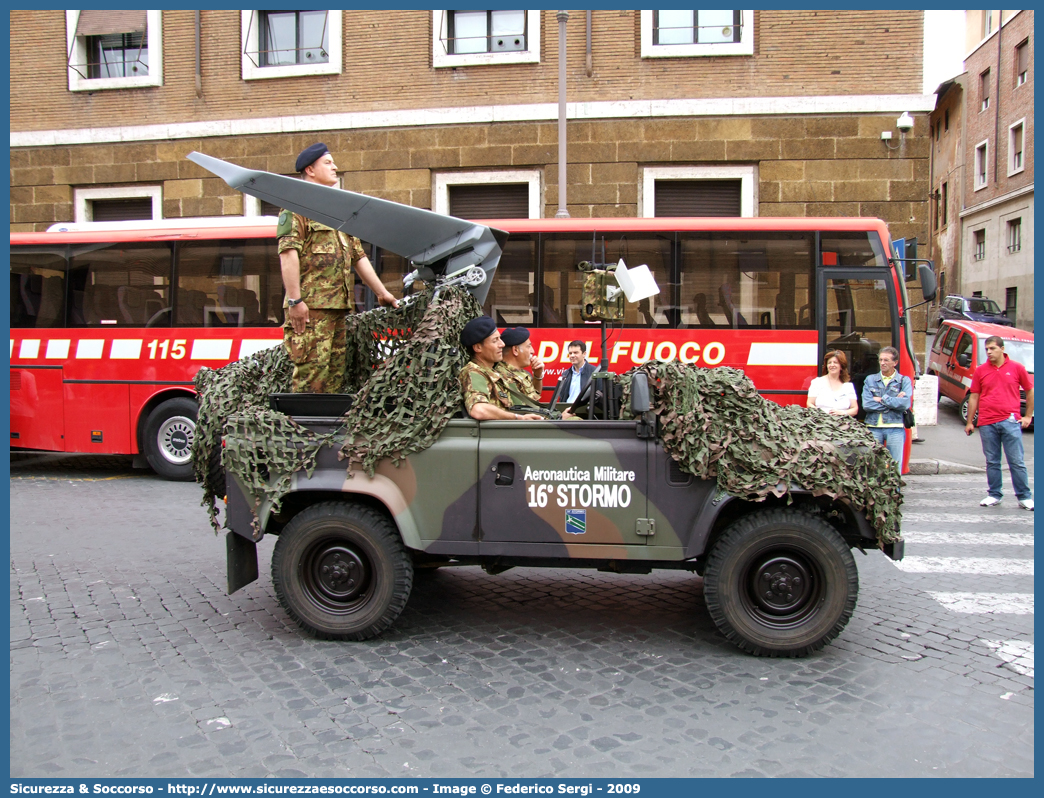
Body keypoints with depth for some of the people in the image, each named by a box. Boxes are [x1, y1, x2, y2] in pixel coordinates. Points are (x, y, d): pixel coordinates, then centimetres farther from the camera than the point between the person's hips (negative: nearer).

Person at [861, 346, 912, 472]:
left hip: (895, 429, -1)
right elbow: (866, 404, -4)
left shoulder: (904, 380, 7)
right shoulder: (870, 379, 10)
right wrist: (894, 401, -6)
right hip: (873, 427, 1)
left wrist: (881, 399, -6)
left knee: (895, 467, 1)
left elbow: (905, 403, -11)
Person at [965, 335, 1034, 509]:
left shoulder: (1017, 368, 3)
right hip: (987, 424, 2)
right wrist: (969, 422, 11)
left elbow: (1030, 391, 11)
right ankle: (994, 495, 18)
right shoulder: (980, 371, 7)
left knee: (1017, 462, 0)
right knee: (992, 462, 8)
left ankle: (1024, 497, 7)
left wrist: (1028, 416, 6)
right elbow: (973, 397, 11)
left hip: (1010, 421, -2)